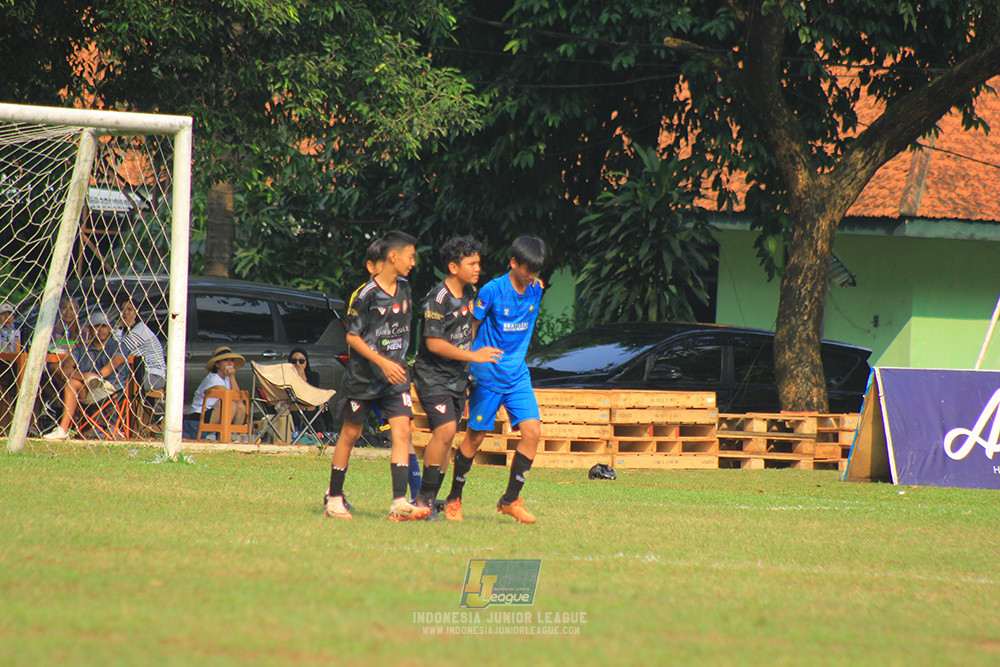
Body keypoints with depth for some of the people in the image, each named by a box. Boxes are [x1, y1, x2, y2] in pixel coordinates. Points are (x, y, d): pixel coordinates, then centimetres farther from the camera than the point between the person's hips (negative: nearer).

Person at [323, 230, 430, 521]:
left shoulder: (404, 287, 6)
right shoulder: (367, 294, -15)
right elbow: (352, 336, -13)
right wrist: (383, 363, -21)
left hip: (395, 376, 5)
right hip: (364, 376, -5)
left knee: (402, 431, -10)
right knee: (350, 434, 6)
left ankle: (399, 502, -17)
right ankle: (334, 498, 19)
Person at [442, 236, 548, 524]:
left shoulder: (535, 291, 4)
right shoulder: (492, 291, -13)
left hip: (518, 375, 5)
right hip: (487, 376, -5)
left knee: (532, 432, -8)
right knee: (475, 436, 2)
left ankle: (510, 499, 2)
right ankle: (454, 499, 18)